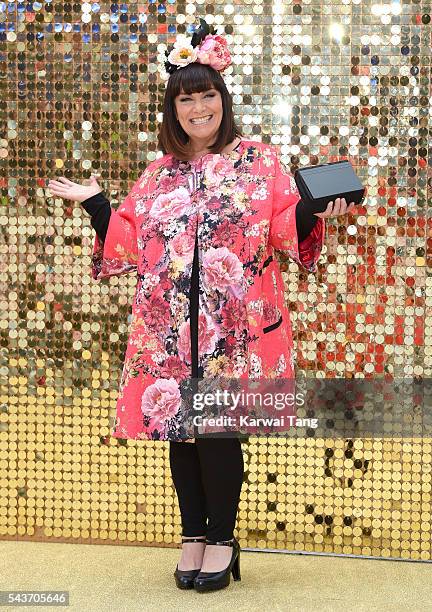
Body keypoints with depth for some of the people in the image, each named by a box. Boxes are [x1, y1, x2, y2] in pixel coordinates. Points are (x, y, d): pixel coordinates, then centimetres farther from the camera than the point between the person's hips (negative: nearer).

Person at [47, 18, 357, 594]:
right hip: (169, 327, 4)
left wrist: (314, 212, -20)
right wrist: (95, 203, 6)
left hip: (235, 326, -3)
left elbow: (286, 228, -1)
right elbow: (130, 241, 14)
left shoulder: (259, 161, 5)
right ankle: (193, 535, 22)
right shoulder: (158, 173, 14)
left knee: (219, 428, -3)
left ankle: (222, 538, 14)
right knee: (178, 424, 7)